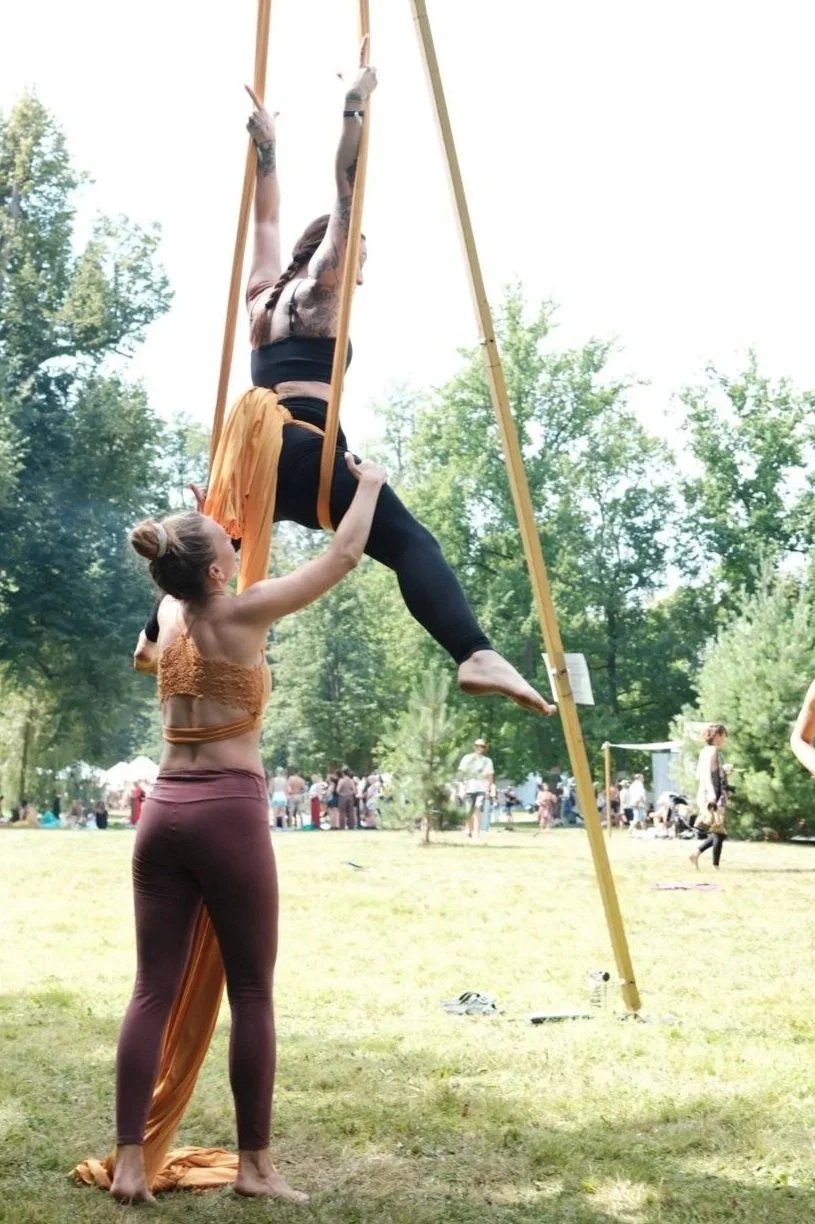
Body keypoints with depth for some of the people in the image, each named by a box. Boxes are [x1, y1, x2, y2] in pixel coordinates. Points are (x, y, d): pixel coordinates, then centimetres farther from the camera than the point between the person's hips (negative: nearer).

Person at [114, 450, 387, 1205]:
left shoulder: (169, 615, 8)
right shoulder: (239, 616, -9)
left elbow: (187, 575, 36)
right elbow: (343, 556, -1)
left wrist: (199, 526, 41)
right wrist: (368, 485, 13)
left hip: (163, 809, 6)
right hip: (229, 811, -6)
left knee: (153, 990, 6)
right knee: (251, 993, 3)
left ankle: (128, 1162, 5)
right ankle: (254, 1164, 10)